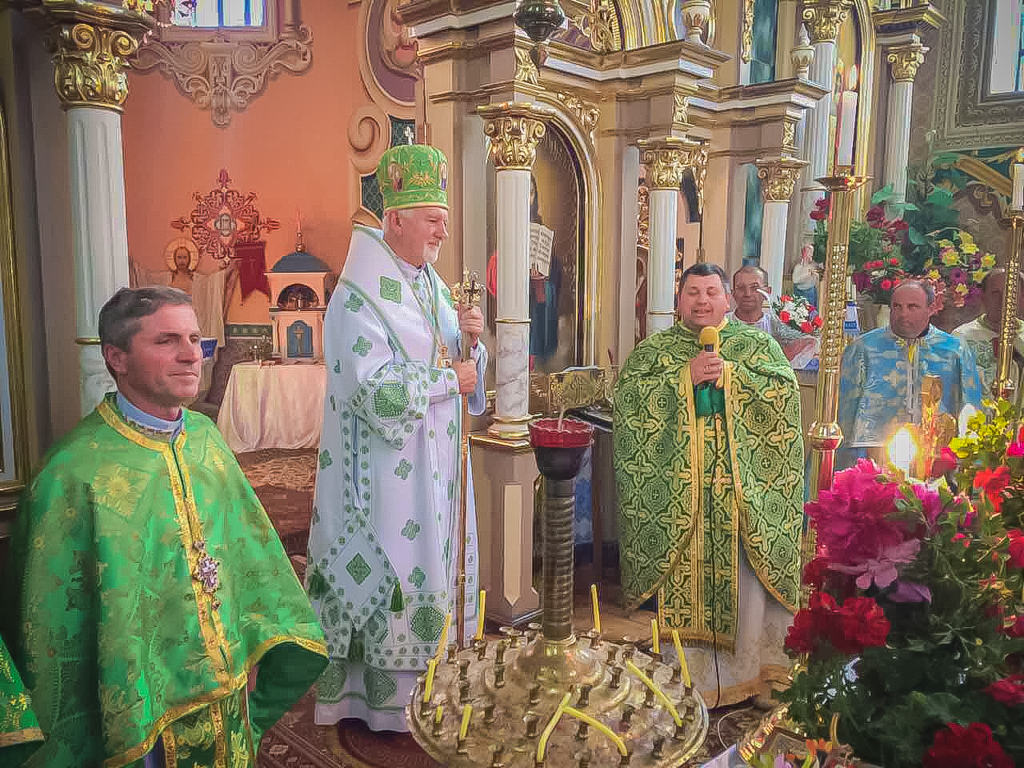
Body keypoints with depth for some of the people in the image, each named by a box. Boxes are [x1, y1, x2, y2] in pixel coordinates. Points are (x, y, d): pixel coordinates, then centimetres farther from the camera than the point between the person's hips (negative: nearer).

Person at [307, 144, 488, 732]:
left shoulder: (432, 285, 11)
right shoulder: (359, 298, -15)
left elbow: (457, 364, 15)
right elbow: (378, 391, -24)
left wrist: (470, 340, -6)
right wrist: (450, 380, -15)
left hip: (435, 463, 8)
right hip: (388, 470, -8)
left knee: (432, 559, 15)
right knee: (392, 567, 2)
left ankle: (424, 674, 32)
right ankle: (388, 701, 19)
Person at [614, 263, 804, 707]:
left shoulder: (757, 344, 11)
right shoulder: (654, 349, 9)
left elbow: (784, 388, -4)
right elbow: (628, 395, -7)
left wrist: (729, 374, -12)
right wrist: (686, 377, -13)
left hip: (742, 485, 0)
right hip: (679, 493, 0)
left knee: (744, 573, 2)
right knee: (683, 577, 2)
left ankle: (745, 675, 17)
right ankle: (688, 676, 16)